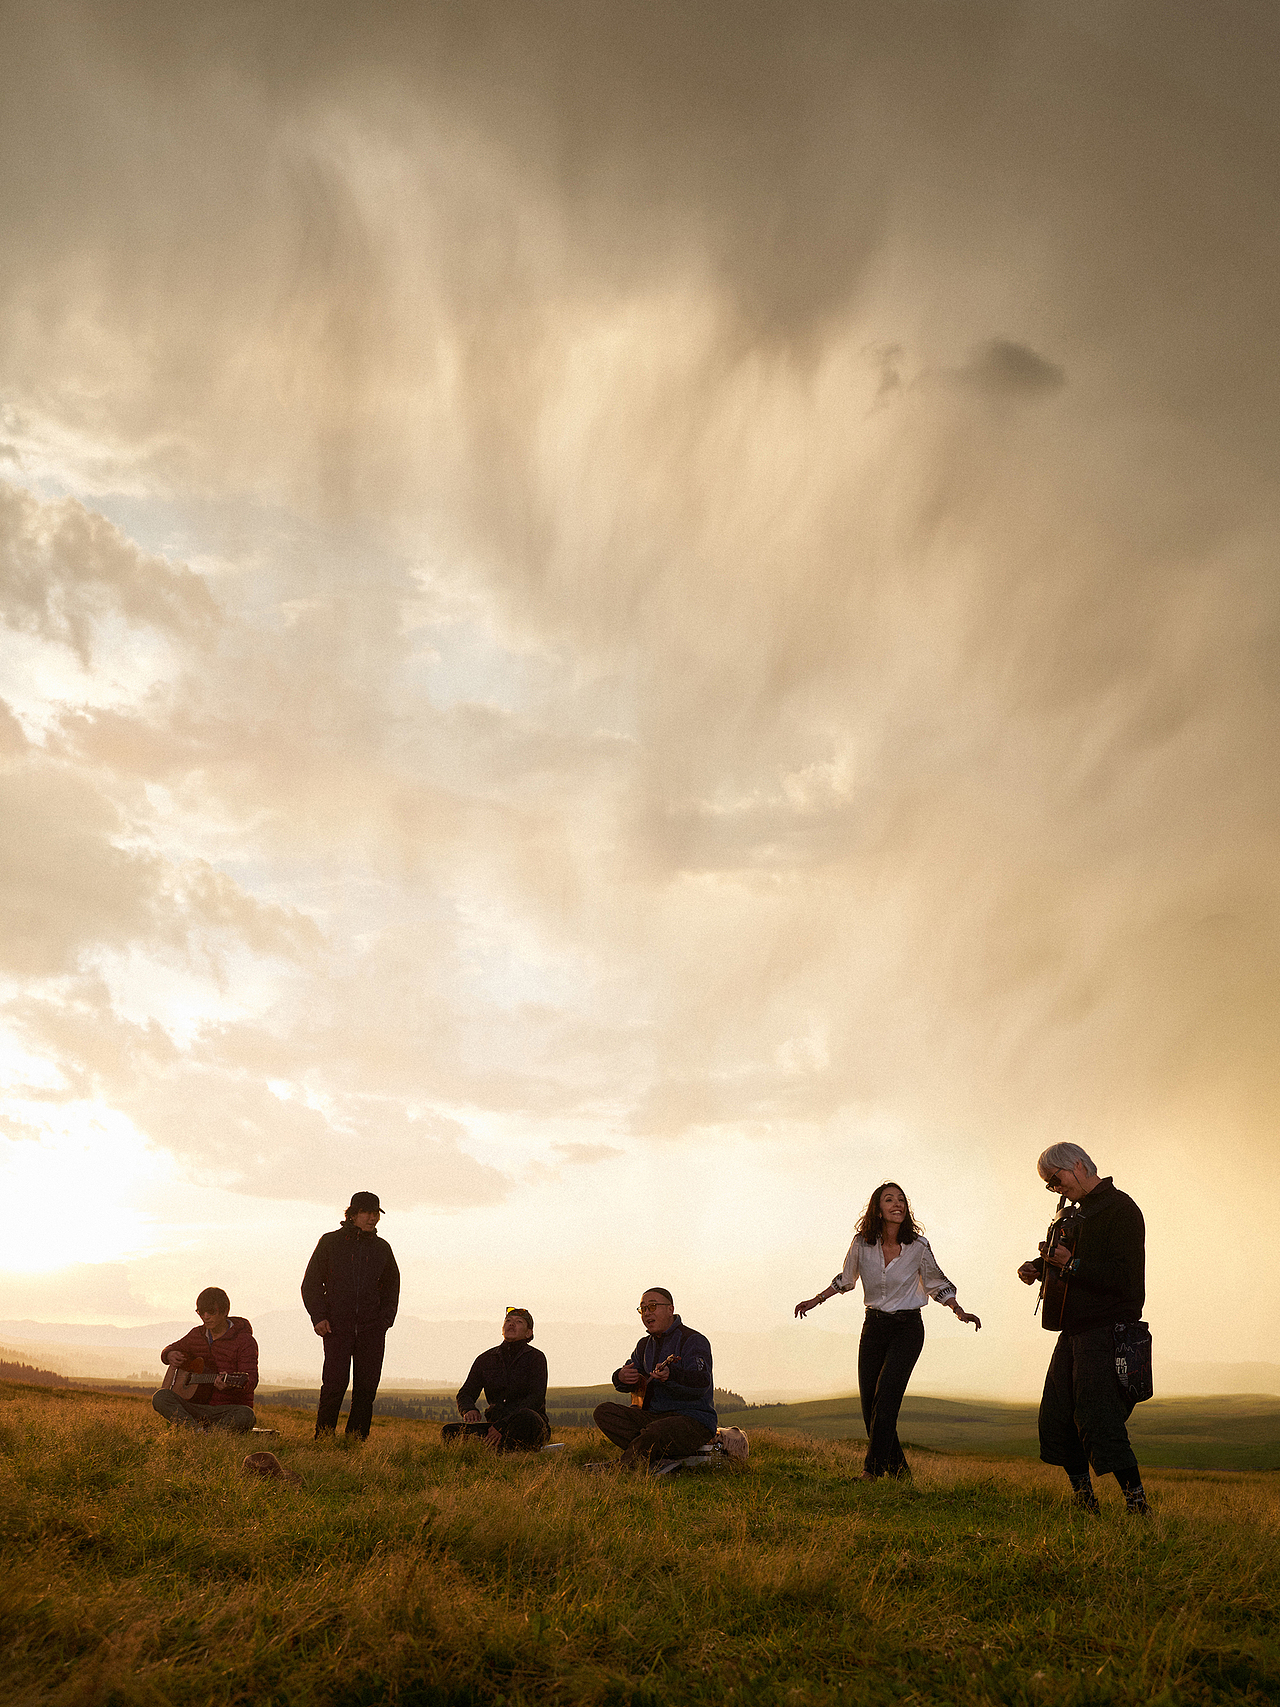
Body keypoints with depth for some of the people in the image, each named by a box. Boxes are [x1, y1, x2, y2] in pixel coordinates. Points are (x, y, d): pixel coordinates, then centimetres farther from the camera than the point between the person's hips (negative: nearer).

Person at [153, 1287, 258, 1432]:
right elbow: (170, 1349, 29)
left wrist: (229, 1384, -38)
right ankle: (196, 1430, -40)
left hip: (229, 1409, -4)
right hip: (198, 1407, 4)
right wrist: (170, 1355, 3)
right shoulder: (197, 1335, 12)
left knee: (246, 1416, -39)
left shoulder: (244, 1341, -5)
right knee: (160, 1397, -23)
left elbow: (251, 1381, -15)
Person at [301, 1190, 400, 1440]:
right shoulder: (330, 1242, 6)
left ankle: (357, 1440, 8)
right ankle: (323, 1439, 0)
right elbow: (311, 1283, 7)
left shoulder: (382, 1248, 14)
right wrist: (318, 1317, -5)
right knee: (335, 1384, -11)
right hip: (337, 1326, -3)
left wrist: (385, 1319, 7)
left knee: (366, 1387, 0)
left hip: (372, 1328, 3)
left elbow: (392, 1287, 22)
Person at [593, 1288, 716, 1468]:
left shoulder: (694, 1340, -9)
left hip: (694, 1421, -8)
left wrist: (670, 1375, -43)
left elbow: (701, 1384, -24)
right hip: (654, 1416, 8)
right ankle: (659, 1457, -20)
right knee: (603, 1412, -11)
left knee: (654, 1433, -39)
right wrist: (622, 1377, -8)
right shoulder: (645, 1345, 17)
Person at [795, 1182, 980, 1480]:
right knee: (868, 1402, 1)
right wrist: (816, 1300, 12)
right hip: (874, 1325, 3)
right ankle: (898, 1469, 17)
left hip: (907, 1327, -3)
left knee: (885, 1397, -17)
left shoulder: (918, 1246, -8)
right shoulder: (862, 1243, -5)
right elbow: (846, 1279, 13)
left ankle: (873, 1469, -11)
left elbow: (937, 1284, 6)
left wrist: (959, 1312, -6)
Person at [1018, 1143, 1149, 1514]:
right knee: (1056, 1420, 9)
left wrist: (1071, 1265, -22)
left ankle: (1137, 1505, -5)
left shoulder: (1121, 1210, -11)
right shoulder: (1081, 1212, 17)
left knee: (1100, 1425, -12)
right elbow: (1069, 1257, 29)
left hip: (1106, 1333, -9)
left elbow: (1124, 1278, -20)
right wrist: (1037, 1266, 9)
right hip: (1075, 1332, 9)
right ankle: (1084, 1502, 20)